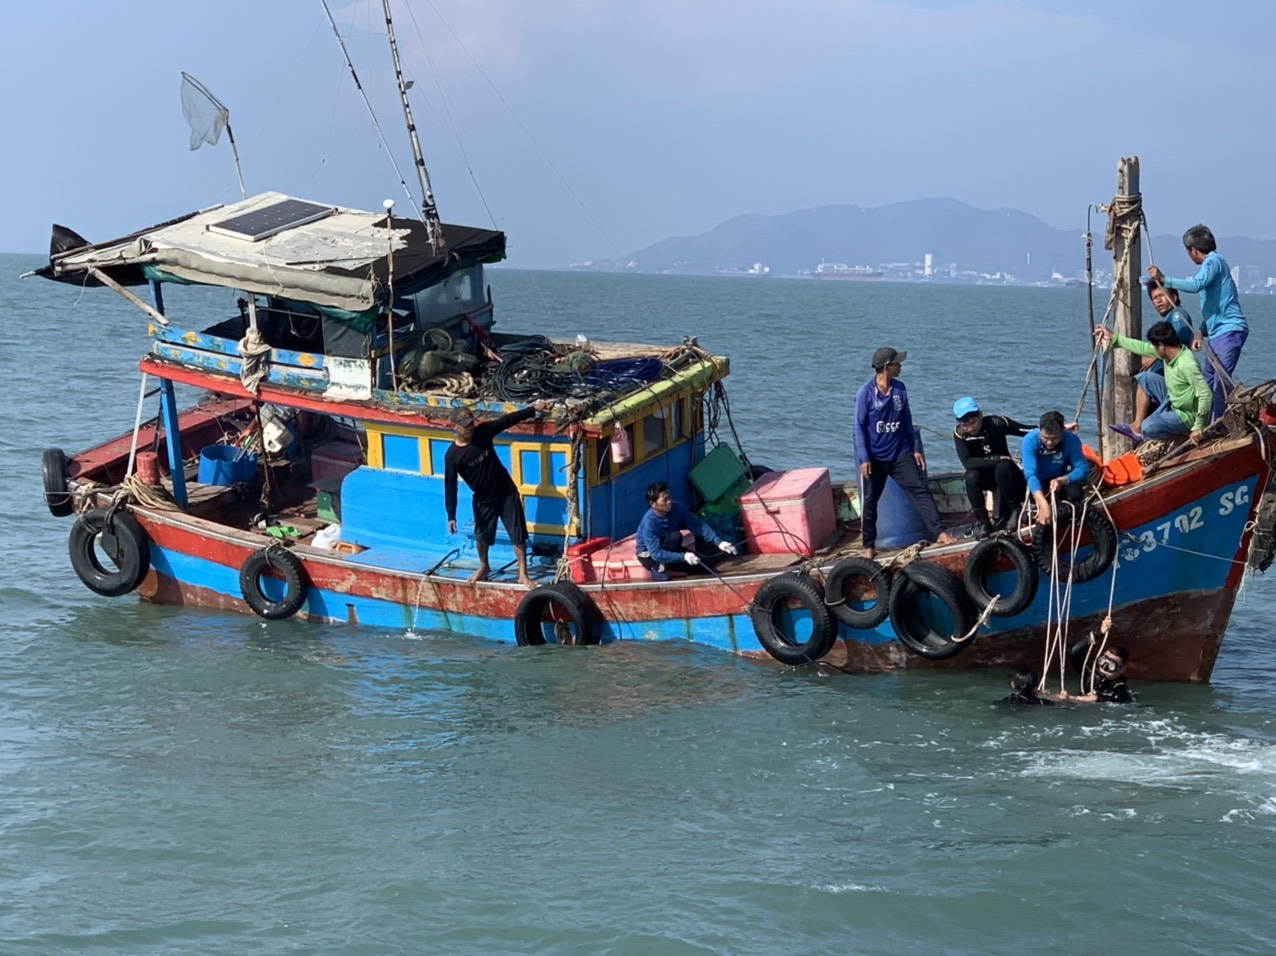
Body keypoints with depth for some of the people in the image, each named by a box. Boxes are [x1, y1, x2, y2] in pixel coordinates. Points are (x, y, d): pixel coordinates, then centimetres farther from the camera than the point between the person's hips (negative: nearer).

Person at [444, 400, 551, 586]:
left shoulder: (483, 432, -12)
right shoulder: (452, 455, -18)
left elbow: (508, 420, -4)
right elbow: (450, 486, -16)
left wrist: (533, 409, -4)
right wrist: (451, 516, -18)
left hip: (506, 493, 1)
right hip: (483, 499, -1)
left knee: (518, 534, 0)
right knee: (482, 536, 17)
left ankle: (523, 574, 9)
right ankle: (483, 567, 44)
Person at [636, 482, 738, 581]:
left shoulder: (676, 508, -17)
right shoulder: (649, 522, -33)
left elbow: (698, 525, -16)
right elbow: (656, 554, -36)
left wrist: (719, 542, -28)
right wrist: (683, 556, -44)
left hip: (670, 550, 6)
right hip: (650, 556, -6)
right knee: (675, 536, -33)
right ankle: (658, 568, -19)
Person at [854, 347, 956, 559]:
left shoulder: (900, 389, 2)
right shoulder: (865, 393, -12)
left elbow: (907, 421, 11)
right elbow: (859, 427, -11)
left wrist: (915, 449, 9)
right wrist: (863, 458, -16)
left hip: (899, 454, 4)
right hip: (874, 458, -4)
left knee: (921, 490, -6)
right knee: (870, 502, 5)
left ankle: (938, 533, -7)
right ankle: (869, 546, 18)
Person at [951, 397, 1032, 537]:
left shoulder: (996, 423, -17)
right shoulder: (959, 433, -15)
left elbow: (1030, 431, -16)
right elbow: (967, 462, -24)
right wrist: (996, 459, -30)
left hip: (1005, 475, -1)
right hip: (985, 476, 1)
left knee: (1003, 466, -35)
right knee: (971, 476, -32)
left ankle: (1015, 510, -20)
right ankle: (982, 521, -20)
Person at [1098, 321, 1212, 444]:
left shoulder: (1187, 364, -32)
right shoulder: (1170, 351, -5)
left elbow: (1205, 394, -33)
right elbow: (1143, 348, 8)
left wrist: (1198, 427, -31)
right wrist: (1114, 338, 12)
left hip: (1187, 415, -9)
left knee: (1149, 428, -27)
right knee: (1145, 379, 7)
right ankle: (1138, 426, 9)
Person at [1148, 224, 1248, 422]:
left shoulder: (1214, 261, -9)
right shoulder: (1212, 263, 22)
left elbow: (1195, 285, -28)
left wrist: (1164, 279, -22)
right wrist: (1201, 332, 13)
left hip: (1229, 330, -10)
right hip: (1217, 332, 10)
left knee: (1221, 380, -15)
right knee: (1209, 381, 10)